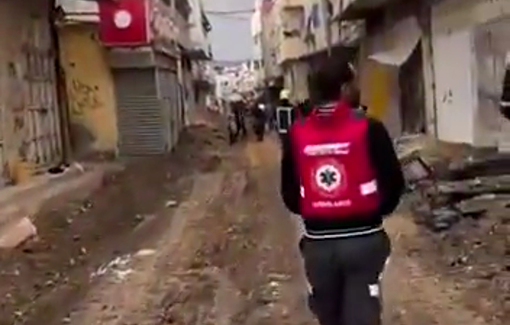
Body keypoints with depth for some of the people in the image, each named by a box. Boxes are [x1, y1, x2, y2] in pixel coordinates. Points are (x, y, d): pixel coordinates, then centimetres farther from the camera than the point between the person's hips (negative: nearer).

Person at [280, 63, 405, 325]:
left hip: (317, 243, 3)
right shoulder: (368, 129, -11)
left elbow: (289, 195, 4)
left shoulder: (296, 134, -2)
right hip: (364, 240, -3)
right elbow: (393, 184, -6)